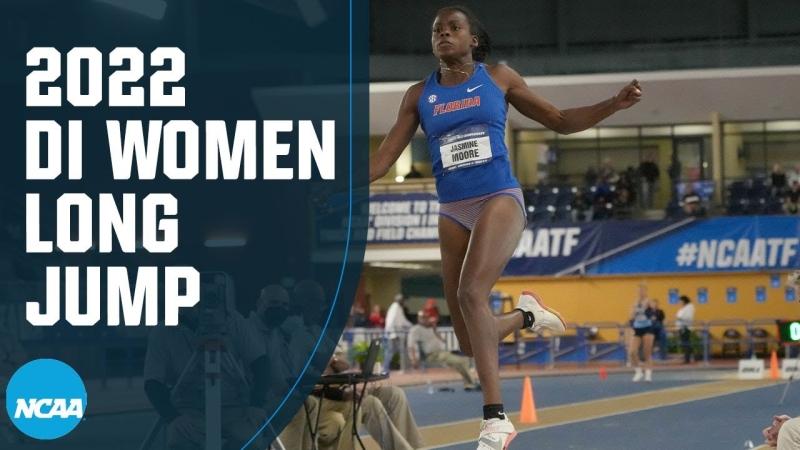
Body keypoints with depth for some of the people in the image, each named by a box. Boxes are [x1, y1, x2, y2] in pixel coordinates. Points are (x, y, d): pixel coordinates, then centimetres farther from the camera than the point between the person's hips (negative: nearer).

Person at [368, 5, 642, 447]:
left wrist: (613, 104, -4)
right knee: (469, 343, 0)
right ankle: (525, 315, 35)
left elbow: (561, 121, 11)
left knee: (471, 292, -30)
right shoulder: (419, 95, 10)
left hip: (500, 200, -4)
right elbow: (383, 158, 7)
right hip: (453, 212, 4)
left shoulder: (498, 78, 6)